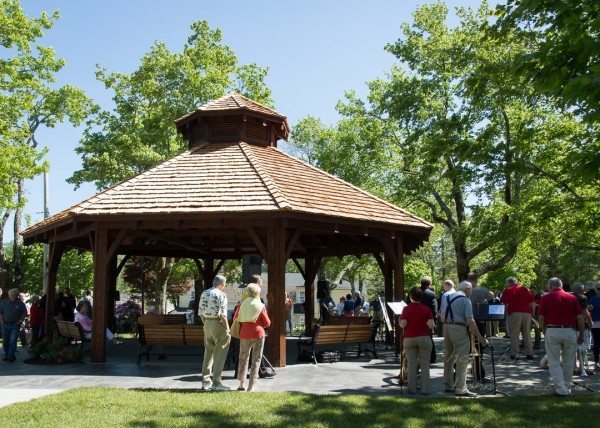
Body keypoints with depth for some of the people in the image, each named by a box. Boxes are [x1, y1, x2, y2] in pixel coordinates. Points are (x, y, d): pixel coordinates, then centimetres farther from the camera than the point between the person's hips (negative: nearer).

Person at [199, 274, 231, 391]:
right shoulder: (221, 295, -12)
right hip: (218, 324, -7)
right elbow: (223, 315, -17)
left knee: (208, 353, 16)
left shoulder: (204, 293, 9)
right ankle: (216, 383, 2)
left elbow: (201, 313, 11)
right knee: (219, 354, 1)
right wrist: (227, 330, -10)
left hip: (207, 324, 7)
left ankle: (206, 381, 21)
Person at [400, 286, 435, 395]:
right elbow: (431, 325, -7)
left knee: (411, 364, 8)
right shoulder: (426, 309, -2)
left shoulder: (406, 309, -3)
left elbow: (403, 325, -7)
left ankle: (412, 388, 10)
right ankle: (425, 389, 3)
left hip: (409, 339, 0)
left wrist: (399, 321, 13)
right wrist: (432, 325, 15)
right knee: (425, 365, 5)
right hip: (424, 338, 0)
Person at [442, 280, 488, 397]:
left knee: (448, 358, 16)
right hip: (459, 328, -8)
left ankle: (448, 385, 24)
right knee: (462, 360, -5)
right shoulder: (465, 300, -7)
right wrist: (480, 337, -13)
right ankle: (460, 389, -8)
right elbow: (470, 320, -14)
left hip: (446, 327, 8)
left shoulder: (448, 297, 15)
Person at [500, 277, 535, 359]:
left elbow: (503, 303, 3)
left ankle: (513, 354, -5)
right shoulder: (525, 289, 14)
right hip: (526, 313, 4)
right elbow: (533, 303, 10)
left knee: (514, 334, -1)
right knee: (527, 334, 11)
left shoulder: (508, 290, 5)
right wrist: (532, 313, 17)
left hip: (514, 313, -4)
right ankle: (529, 354, 11)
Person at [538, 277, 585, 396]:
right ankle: (567, 388, 22)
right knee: (568, 362, 15)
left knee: (554, 362, 5)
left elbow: (541, 319, 0)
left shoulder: (545, 298, 1)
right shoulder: (572, 297, 6)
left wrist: (545, 333, 12)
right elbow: (580, 318, 3)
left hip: (552, 331, -2)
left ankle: (561, 389, 0)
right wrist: (581, 335, 10)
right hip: (570, 332, 2)